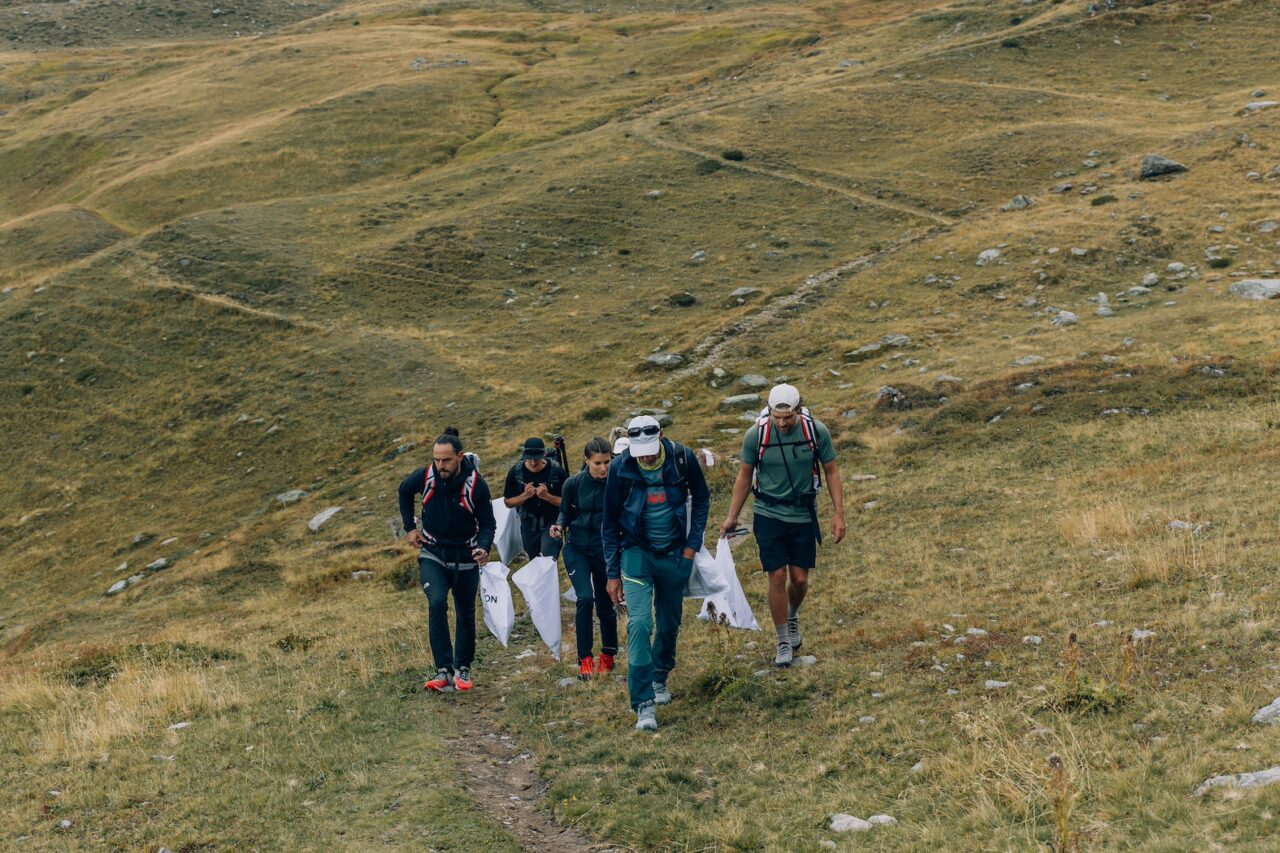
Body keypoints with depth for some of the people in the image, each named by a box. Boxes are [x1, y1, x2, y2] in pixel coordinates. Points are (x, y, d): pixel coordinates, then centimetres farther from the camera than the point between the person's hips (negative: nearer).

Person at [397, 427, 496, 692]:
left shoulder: (476, 484, -19)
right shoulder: (425, 476, -14)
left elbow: (488, 523, -9)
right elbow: (404, 491, 10)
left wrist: (483, 547, -29)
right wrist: (410, 527, 7)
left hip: (465, 557, 0)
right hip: (432, 553, 0)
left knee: (466, 614, 9)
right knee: (436, 603, -21)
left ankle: (463, 669, 29)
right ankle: (443, 670, -18)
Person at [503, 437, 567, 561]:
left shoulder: (557, 472, -19)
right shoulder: (516, 472, -11)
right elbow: (508, 502, -3)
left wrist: (547, 496, -29)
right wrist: (525, 495, -22)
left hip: (551, 523, -3)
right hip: (528, 524, 3)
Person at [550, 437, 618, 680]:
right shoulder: (574, 484, -7)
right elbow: (565, 512, 6)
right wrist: (559, 526, -15)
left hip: (605, 551, 0)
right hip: (577, 550, 0)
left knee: (605, 604, 10)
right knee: (585, 598, -17)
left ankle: (607, 656, 31)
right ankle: (585, 660, -7)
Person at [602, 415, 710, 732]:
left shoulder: (682, 458, -12)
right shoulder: (620, 469, -14)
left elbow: (701, 498, 6)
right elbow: (609, 525, -3)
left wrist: (692, 544, -2)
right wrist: (613, 574, -2)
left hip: (675, 554, 2)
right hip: (637, 553, -2)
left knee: (670, 623, 14)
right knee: (639, 623, -16)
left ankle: (659, 678, 40)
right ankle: (644, 704, -15)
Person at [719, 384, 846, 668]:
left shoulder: (816, 431, -12)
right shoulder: (756, 435, -13)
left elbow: (831, 471, 0)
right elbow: (744, 476, 1)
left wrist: (838, 513, -2)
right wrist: (731, 517, 4)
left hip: (804, 515, 1)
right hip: (769, 514, -1)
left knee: (800, 579, 6)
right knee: (777, 577, -4)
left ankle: (792, 616, 39)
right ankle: (784, 642, 10)